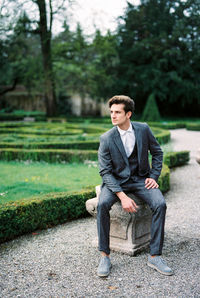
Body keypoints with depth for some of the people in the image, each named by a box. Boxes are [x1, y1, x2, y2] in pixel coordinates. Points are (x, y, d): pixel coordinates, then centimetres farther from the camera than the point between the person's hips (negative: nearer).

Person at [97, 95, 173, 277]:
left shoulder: (143, 129, -4)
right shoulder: (106, 139, -10)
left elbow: (157, 152, 10)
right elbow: (105, 172, -13)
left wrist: (153, 176, -3)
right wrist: (122, 196, -24)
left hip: (140, 179, 2)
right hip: (116, 181, -1)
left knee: (160, 204, -24)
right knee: (103, 204, -30)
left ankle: (155, 256, -12)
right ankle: (105, 256, -16)